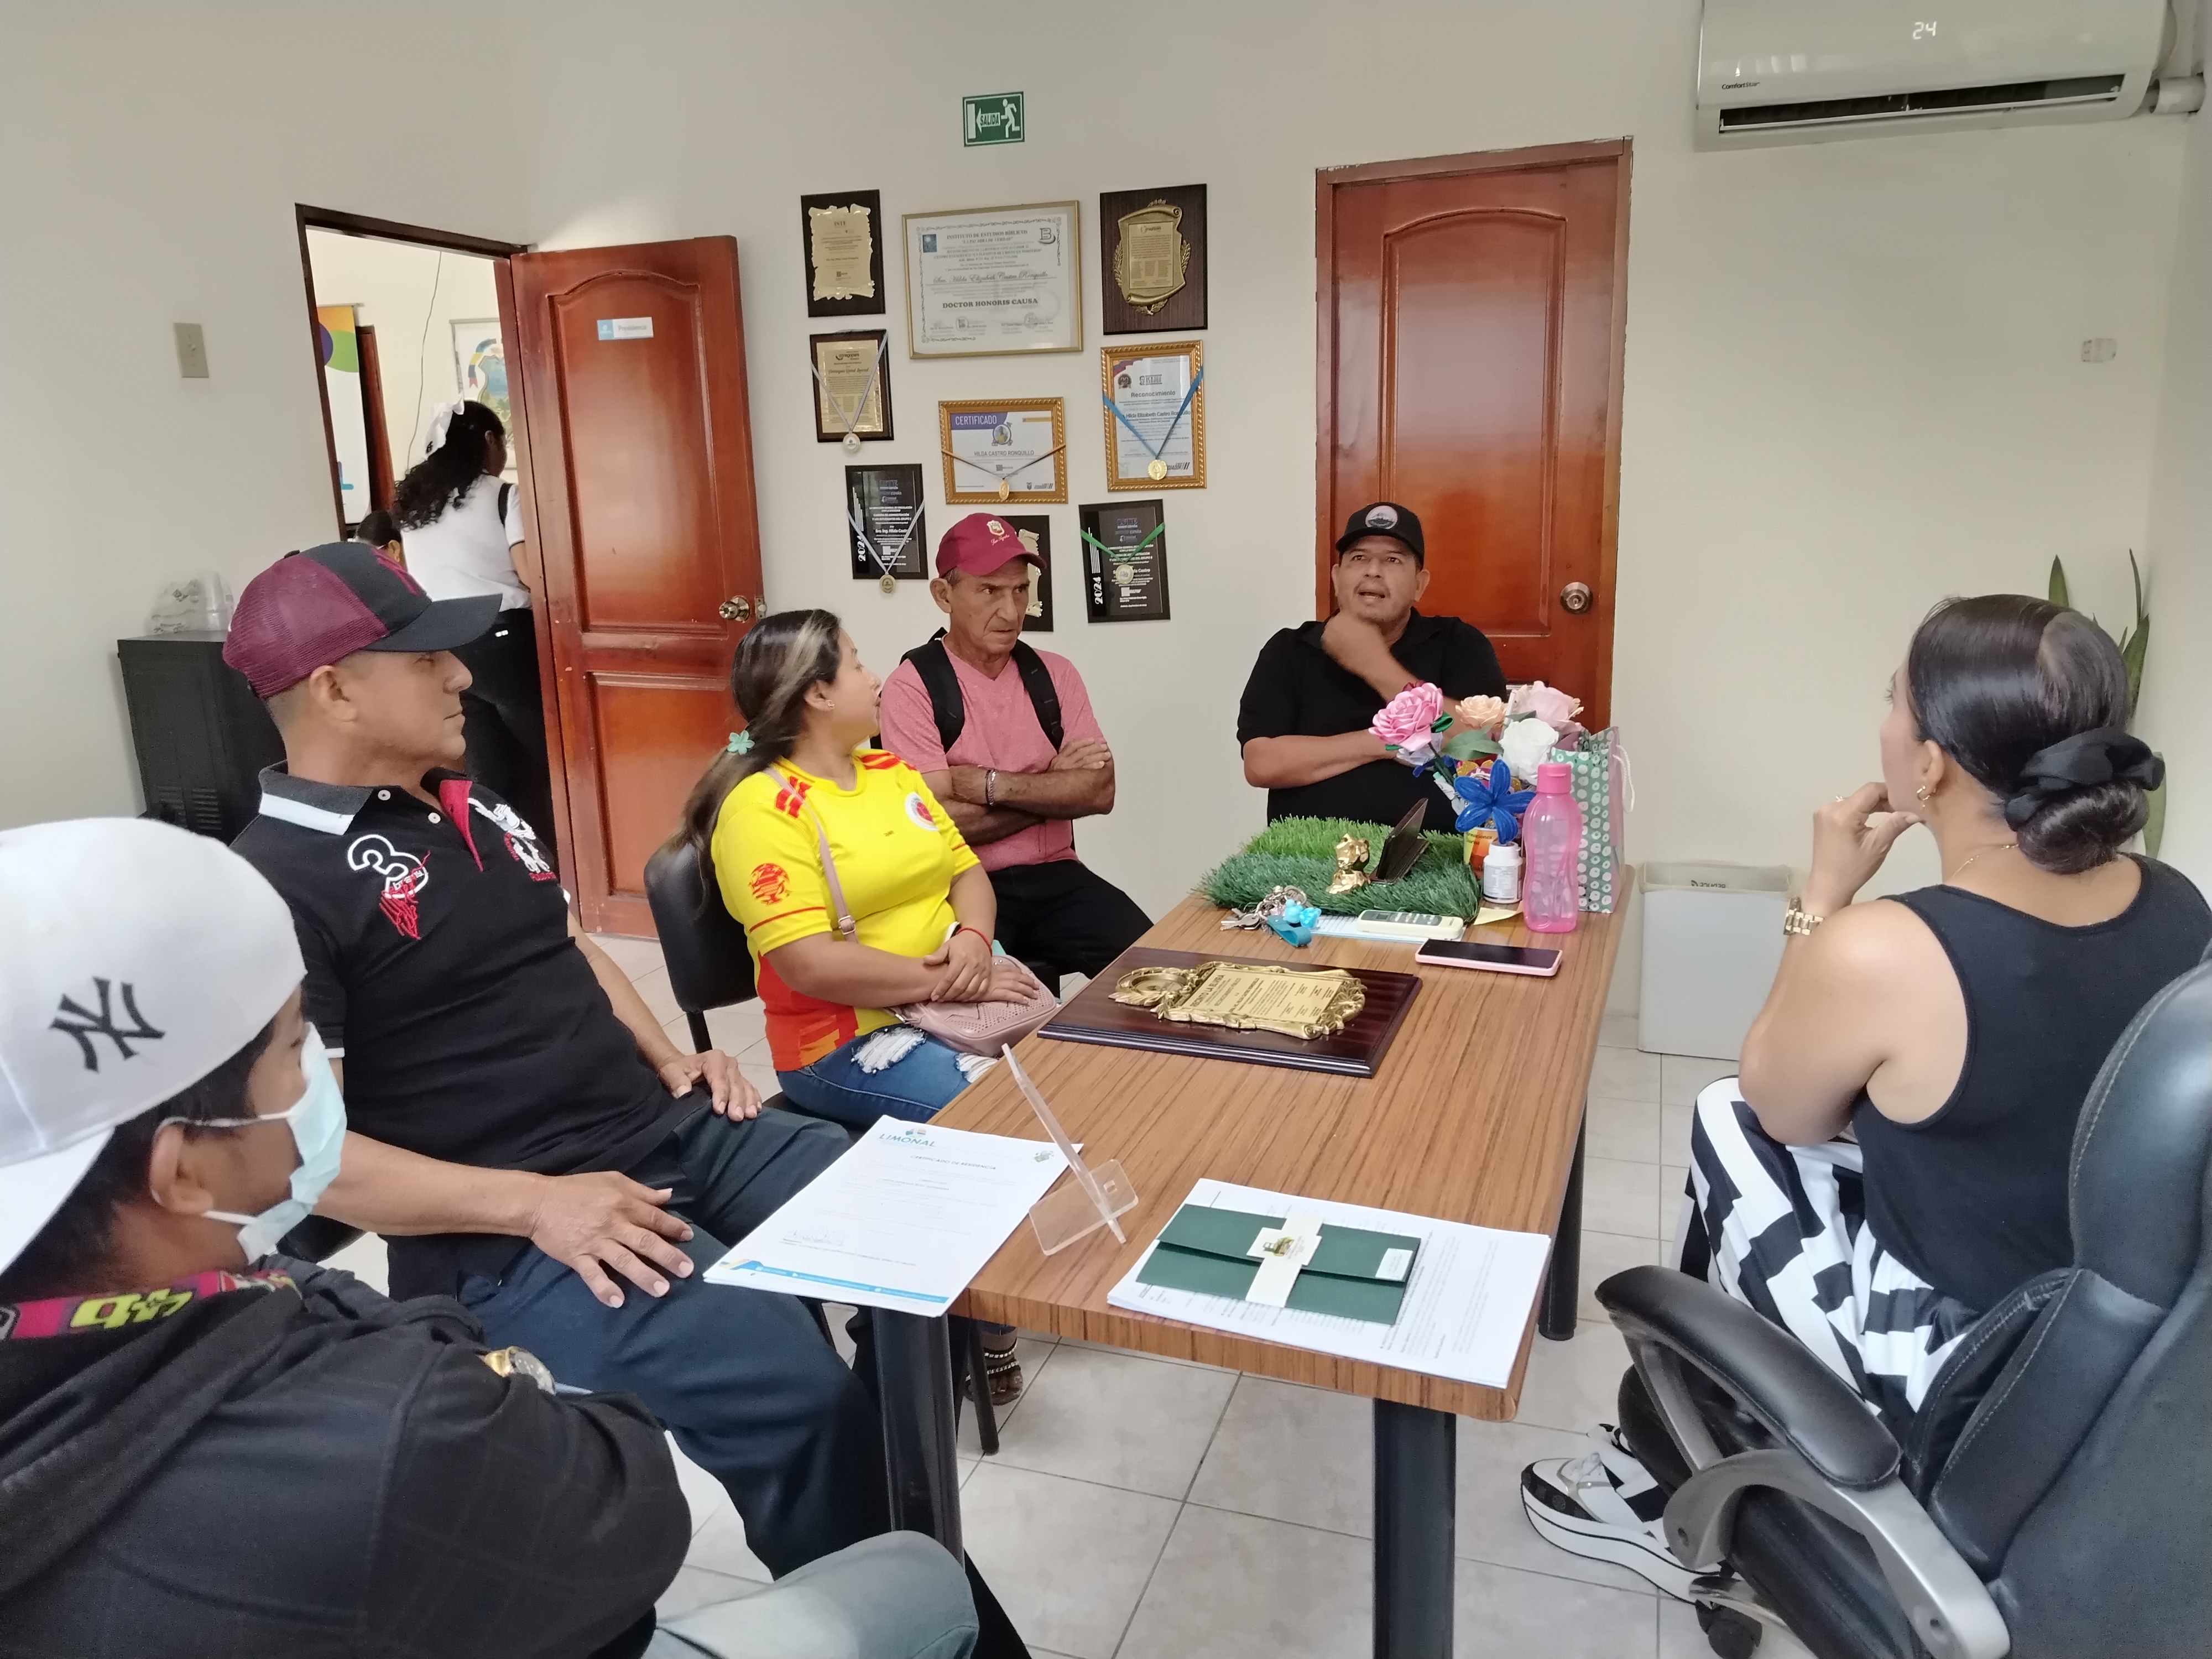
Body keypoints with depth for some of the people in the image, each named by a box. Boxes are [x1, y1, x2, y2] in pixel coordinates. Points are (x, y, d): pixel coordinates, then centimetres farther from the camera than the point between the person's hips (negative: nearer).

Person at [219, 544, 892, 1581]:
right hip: (510, 1240, -8)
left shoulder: (470, 805, 15)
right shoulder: (276, 884, -11)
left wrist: (668, 1058, 9)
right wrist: (531, 1202, -22)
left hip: (673, 1131, 9)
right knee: (796, 1391, -28)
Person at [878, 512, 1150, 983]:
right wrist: (1053, 785, -6)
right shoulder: (912, 686, -7)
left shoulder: (1054, 674, 9)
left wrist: (990, 785, -13)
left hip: (1054, 876, 5)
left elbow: (1100, 792, -2)